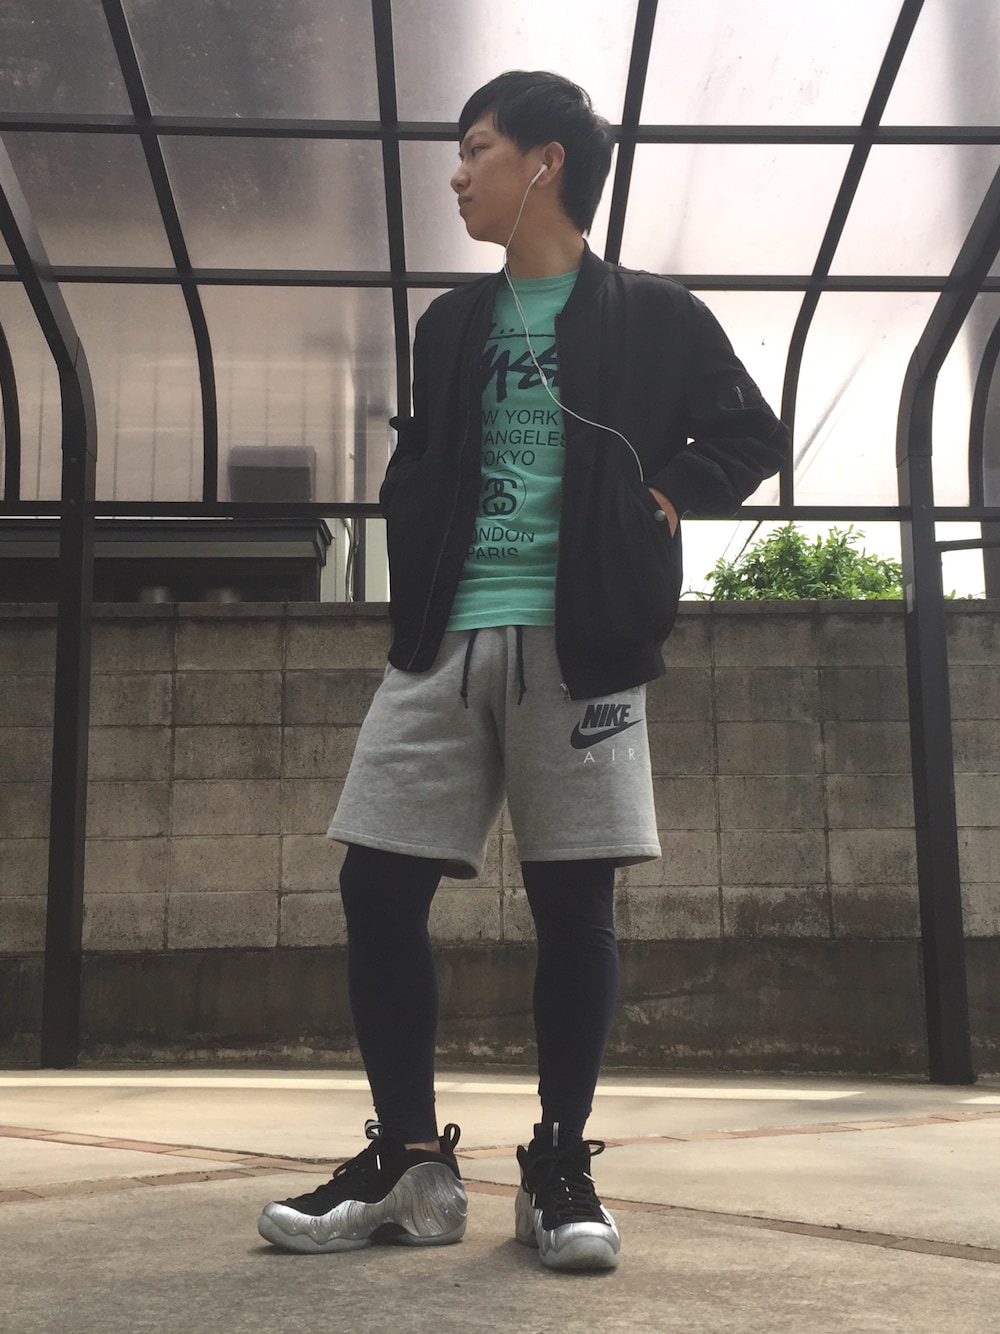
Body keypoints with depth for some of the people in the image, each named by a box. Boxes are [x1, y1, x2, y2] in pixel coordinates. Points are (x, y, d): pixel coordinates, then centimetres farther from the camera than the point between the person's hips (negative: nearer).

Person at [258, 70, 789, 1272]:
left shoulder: (654, 318, 7)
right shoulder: (451, 324, 20)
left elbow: (752, 437, 11)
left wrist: (661, 499, -4)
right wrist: (417, 552, 7)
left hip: (577, 640, -4)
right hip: (444, 640, 4)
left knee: (572, 904, -4)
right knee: (377, 889, -3)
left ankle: (559, 1163, 10)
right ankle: (410, 1161, 8)